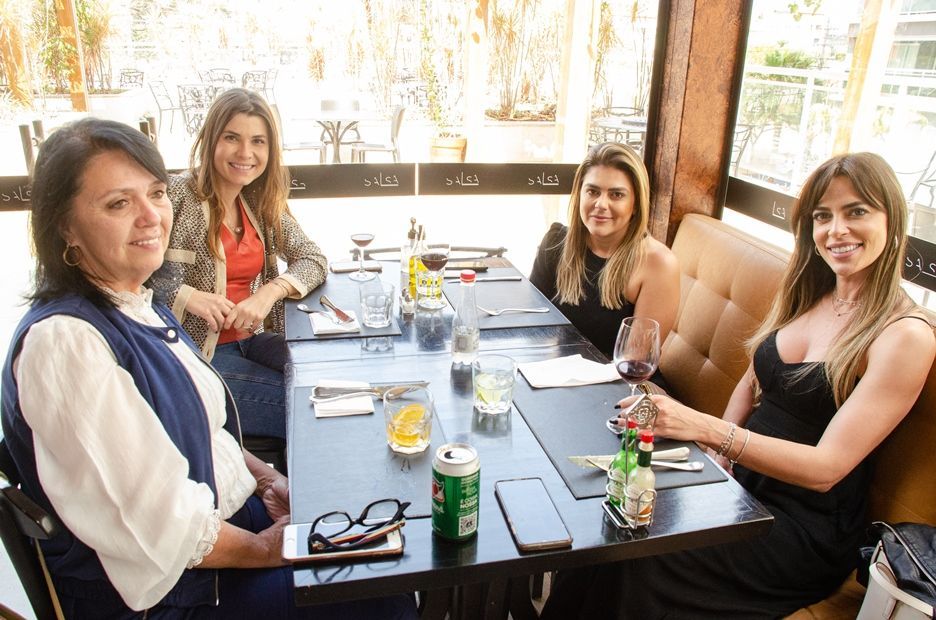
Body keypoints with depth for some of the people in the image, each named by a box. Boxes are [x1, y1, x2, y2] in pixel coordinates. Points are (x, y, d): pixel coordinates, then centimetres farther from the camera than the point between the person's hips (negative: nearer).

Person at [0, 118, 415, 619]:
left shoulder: (139, 306, 3)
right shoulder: (64, 342, -26)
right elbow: (160, 531, -25)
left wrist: (267, 478, 0)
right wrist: (264, 549, -11)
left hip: (231, 514, 8)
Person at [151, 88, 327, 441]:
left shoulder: (260, 204, 7)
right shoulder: (177, 195, -12)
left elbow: (313, 259, 4)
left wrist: (270, 292, -14)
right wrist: (185, 295, -27)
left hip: (252, 339, 6)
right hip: (197, 353, -6)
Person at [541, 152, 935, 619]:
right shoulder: (805, 295, 5)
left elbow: (826, 467, -23)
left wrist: (703, 428, -37)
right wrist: (717, 458, -1)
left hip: (806, 529, -5)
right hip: (742, 486, 6)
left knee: (640, 557, -23)